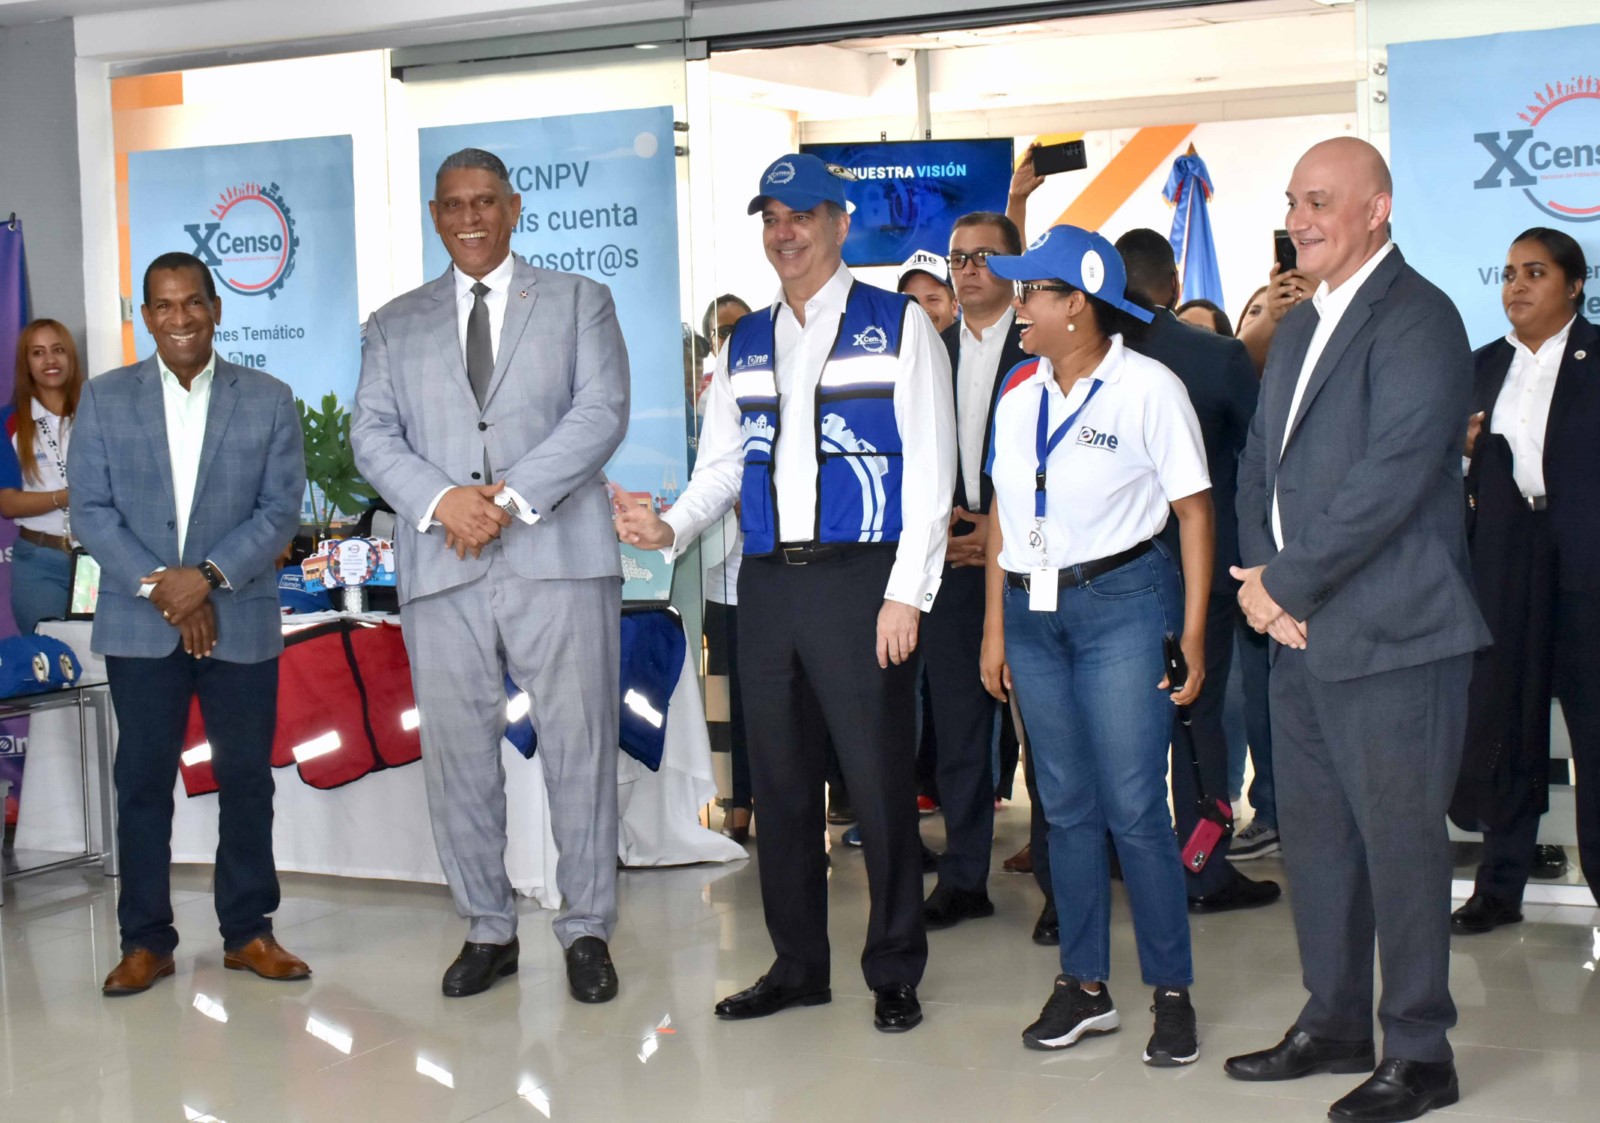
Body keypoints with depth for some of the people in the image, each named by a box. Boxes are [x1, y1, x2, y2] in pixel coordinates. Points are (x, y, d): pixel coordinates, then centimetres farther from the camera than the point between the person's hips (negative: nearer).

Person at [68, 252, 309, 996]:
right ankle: (146, 942, 13)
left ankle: (248, 932, 16)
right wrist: (162, 591, -12)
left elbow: (281, 509, -2)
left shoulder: (268, 401, 4)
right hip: (139, 626, 0)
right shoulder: (104, 399, 6)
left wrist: (208, 576, -15)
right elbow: (90, 511, 0)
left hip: (242, 623, 0)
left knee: (247, 780, 5)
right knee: (142, 783, 4)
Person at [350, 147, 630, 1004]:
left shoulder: (579, 302, 12)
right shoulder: (395, 324, 18)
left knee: (579, 749, -1)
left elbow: (601, 412, -1)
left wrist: (511, 497, -13)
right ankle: (487, 931, 16)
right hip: (441, 570, 2)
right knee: (457, 755, 4)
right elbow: (372, 434, 7)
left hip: (558, 557, -2)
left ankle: (587, 931, 10)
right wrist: (441, 500, -12)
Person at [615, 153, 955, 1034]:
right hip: (767, 584, 5)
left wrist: (905, 594, -12)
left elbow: (930, 468, -5)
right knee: (779, 783, 11)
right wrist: (671, 527, -7)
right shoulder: (744, 346, 16)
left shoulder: (897, 327, 0)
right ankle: (797, 966, 23)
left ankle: (895, 976, 12)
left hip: (860, 578, -5)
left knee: (878, 780, -2)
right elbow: (721, 467, 14)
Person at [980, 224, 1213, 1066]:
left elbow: (1194, 509, -7)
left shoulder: (1147, 388, -7)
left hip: (1121, 602, -5)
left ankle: (1172, 992, 6)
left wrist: (1193, 632, -11)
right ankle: (1083, 985, 19)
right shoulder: (1018, 392, 10)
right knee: (1065, 807, 10)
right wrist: (995, 627, 10)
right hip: (1033, 610, 6)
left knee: (1134, 809, -6)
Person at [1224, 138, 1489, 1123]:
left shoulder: (1417, 320, -12)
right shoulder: (1301, 326, 17)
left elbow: (1391, 476, -21)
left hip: (1391, 634, -9)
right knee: (1315, 835, 15)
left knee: (1400, 841, -1)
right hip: (1303, 633, 9)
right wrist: (1260, 574, 0)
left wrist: (1285, 581, -14)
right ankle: (1335, 1025, 29)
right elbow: (1262, 460, 17)